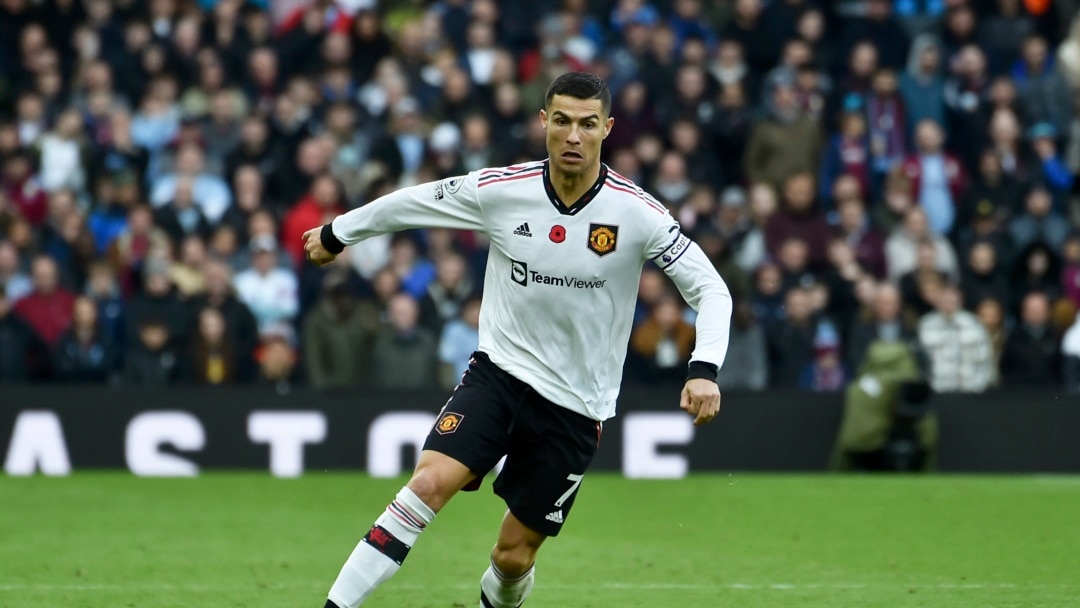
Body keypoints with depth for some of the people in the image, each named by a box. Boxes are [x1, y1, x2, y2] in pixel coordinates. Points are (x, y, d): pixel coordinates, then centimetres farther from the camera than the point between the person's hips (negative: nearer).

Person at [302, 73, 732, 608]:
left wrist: (704, 370, -25)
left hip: (575, 404, 0)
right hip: (499, 370, 0)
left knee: (514, 557, 3)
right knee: (430, 482, -24)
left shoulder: (638, 214, -14)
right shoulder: (498, 191, -9)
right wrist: (336, 233, 21)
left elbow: (710, 289, -9)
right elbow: (412, 203, 8)